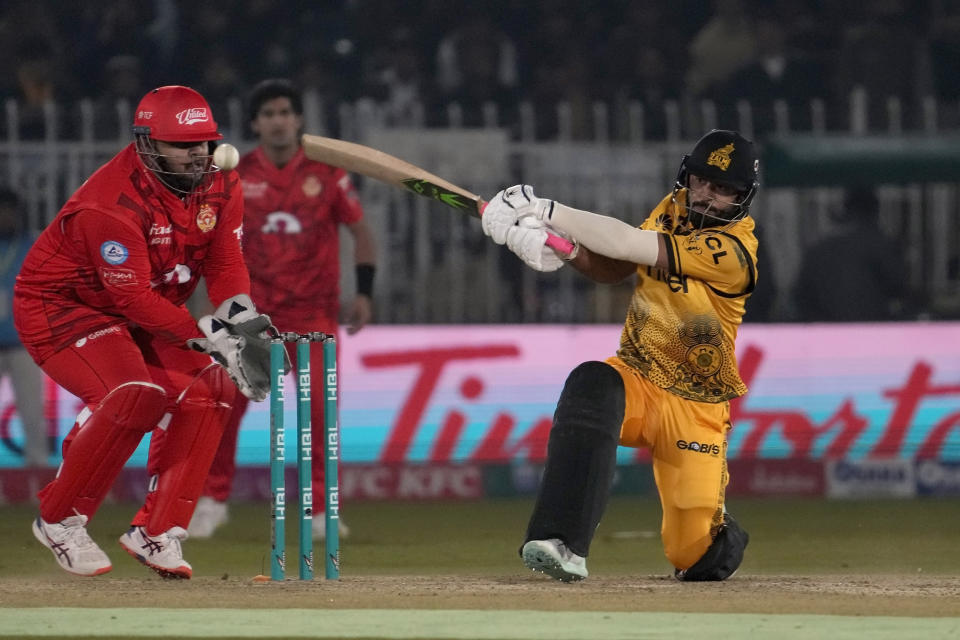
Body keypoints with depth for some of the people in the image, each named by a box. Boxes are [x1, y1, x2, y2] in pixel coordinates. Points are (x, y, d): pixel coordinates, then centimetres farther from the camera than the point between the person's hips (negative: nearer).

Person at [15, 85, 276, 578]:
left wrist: (239, 315, -26)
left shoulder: (217, 185, -7)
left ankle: (157, 531, -4)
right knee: (137, 394, -29)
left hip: (138, 313, 8)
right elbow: (134, 297, -32)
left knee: (206, 389, -11)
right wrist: (208, 338, -36)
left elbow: (225, 261, -4)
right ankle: (60, 519, -12)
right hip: (59, 308, -8)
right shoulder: (115, 203, -31)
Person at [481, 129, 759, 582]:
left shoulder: (733, 250, -23)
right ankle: (563, 545, -43)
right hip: (636, 379, 4)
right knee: (590, 386, -34)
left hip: (694, 408, -4)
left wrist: (546, 210, -26)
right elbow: (613, 269, 2)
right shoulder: (673, 209, 2)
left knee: (697, 558, -7)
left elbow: (630, 246, -28)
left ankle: (723, 535, 35)